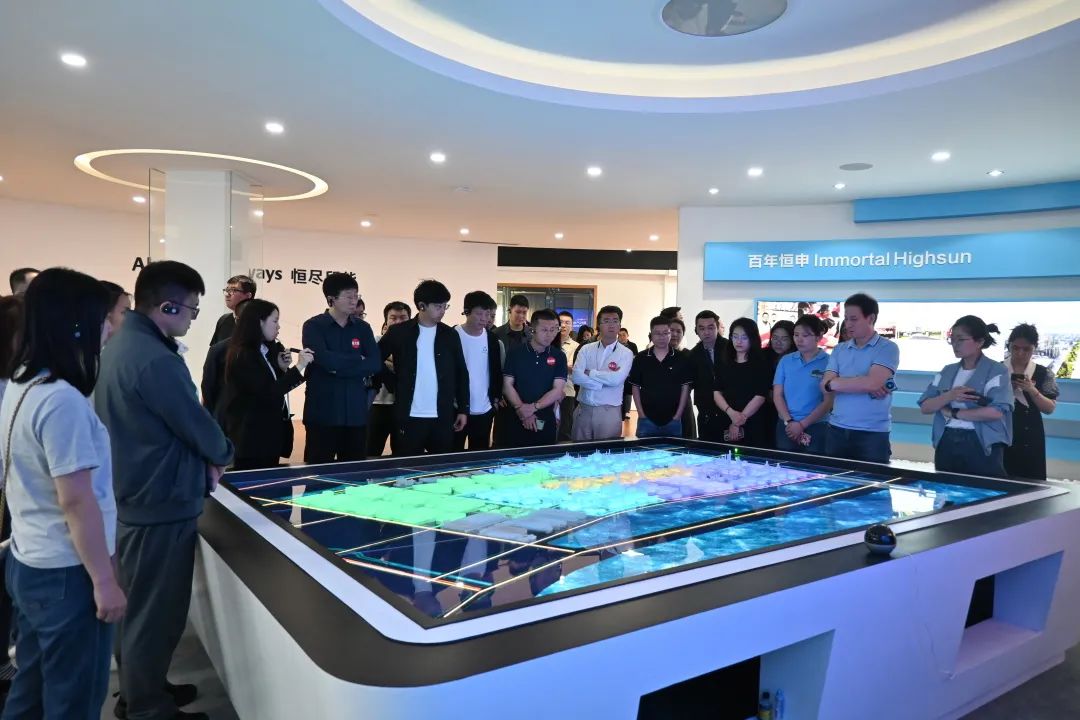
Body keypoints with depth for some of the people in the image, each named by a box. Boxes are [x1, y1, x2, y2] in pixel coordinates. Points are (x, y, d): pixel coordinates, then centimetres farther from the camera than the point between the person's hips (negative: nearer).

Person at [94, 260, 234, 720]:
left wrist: (203, 458, 4)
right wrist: (221, 455, 2)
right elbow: (198, 426, -18)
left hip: (133, 497, 10)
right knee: (158, 612, 6)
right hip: (161, 505, -10)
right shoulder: (156, 361, -26)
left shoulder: (119, 345, 6)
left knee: (139, 605, 23)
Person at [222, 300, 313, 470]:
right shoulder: (242, 356, -15)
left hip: (271, 434, 9)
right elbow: (267, 393, -22)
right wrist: (298, 367, -21)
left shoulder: (268, 351, 12)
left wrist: (283, 368, 1)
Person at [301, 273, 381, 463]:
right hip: (323, 413, -3)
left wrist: (339, 366, -10)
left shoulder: (363, 328, 10)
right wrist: (357, 360, -4)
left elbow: (375, 363, -1)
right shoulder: (313, 326, -1)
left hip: (356, 413, 4)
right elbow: (324, 359, -17)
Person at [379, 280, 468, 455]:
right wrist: (394, 385, 1)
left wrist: (463, 409, 5)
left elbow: (461, 373, 9)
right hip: (409, 417, -2)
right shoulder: (399, 332, 1)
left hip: (443, 417, 2)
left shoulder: (450, 335, 7)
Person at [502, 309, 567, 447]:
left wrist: (533, 407, -17)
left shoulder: (559, 356, 1)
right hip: (517, 420, -1)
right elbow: (507, 386, -3)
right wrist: (521, 409, -16)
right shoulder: (515, 353, -1)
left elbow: (557, 391, -6)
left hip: (546, 421, 1)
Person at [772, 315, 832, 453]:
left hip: (815, 428, -3)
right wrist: (788, 421, -8)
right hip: (786, 427, 3)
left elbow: (828, 401, -7)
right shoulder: (785, 360, 5)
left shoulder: (828, 362, -5)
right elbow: (777, 394, 5)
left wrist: (802, 424, -11)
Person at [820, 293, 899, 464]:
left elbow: (872, 383, -18)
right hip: (837, 430, 5)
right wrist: (863, 385, -12)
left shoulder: (887, 348, -3)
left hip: (872, 433, -4)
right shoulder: (839, 350, 11)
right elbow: (825, 385, -1)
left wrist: (836, 383, -5)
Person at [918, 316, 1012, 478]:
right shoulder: (947, 371, 12)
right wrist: (949, 396, -12)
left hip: (981, 446, -5)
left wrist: (953, 413, -9)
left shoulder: (996, 371, -3)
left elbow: (996, 412, -17)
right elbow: (925, 407, 6)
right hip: (946, 444, 5)